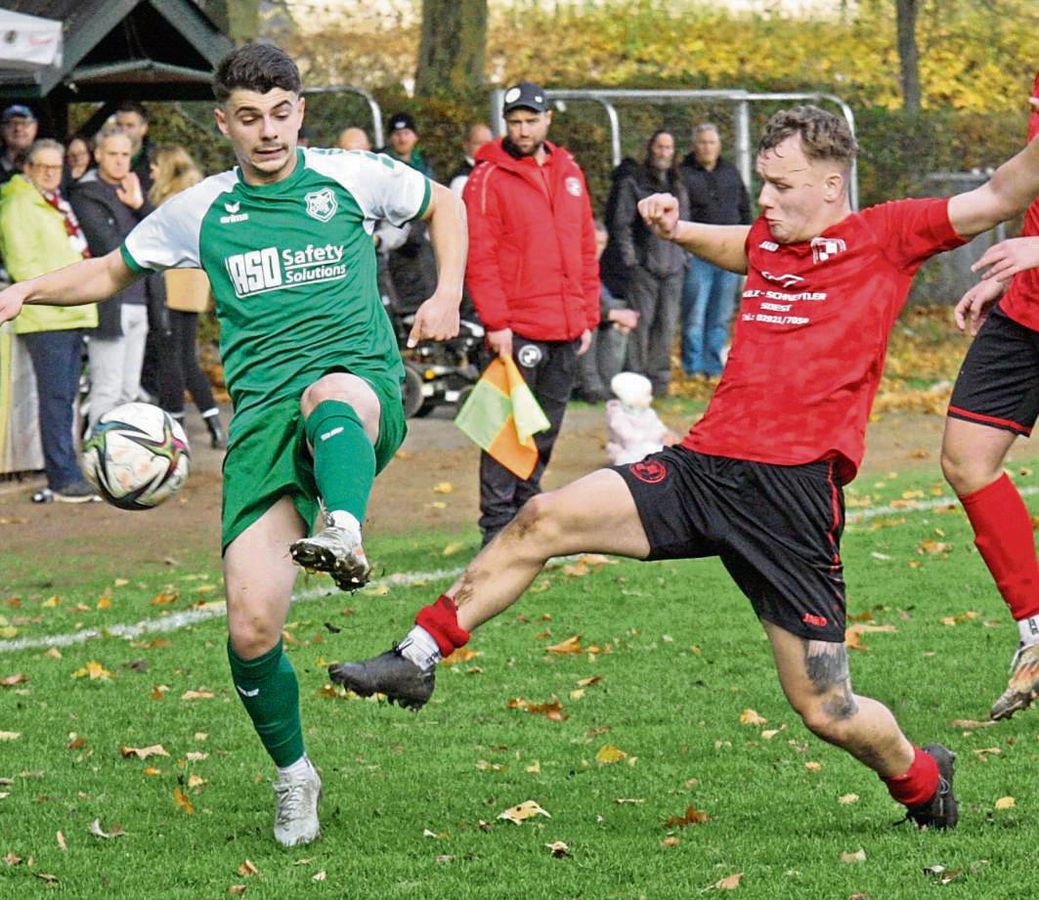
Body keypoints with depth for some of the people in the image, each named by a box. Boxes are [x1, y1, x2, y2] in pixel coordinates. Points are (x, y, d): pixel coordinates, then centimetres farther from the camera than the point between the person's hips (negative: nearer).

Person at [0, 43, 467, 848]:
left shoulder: (351, 178, 7)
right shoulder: (201, 212, 12)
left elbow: (443, 206, 25)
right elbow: (112, 272, 27)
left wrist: (448, 294, 10)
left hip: (364, 386, -2)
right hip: (263, 415, 2)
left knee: (329, 395, -44)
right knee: (252, 630, -10)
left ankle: (344, 535, -73)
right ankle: (293, 775, 15)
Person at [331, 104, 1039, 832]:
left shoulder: (886, 236, 0)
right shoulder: (770, 241, 18)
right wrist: (676, 230, 29)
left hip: (796, 492, -6)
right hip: (703, 465, 6)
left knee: (826, 710, -1)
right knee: (544, 519, -9)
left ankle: (923, 780, 30)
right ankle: (418, 659, 1)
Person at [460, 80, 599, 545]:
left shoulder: (569, 173, 13)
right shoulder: (489, 178, -5)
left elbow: (586, 249, 17)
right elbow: (479, 257, -9)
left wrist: (588, 317, 12)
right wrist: (495, 322, -16)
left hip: (566, 331, 6)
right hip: (517, 329, -6)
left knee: (546, 428, 12)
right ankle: (497, 525, -4)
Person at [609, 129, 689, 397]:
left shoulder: (678, 187, 18)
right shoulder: (633, 184, 1)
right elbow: (621, 224, -2)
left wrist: (685, 257, 13)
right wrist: (629, 258, -8)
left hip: (673, 267, 5)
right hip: (644, 267, -5)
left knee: (667, 325, 4)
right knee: (641, 323, -7)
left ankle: (659, 377, 11)